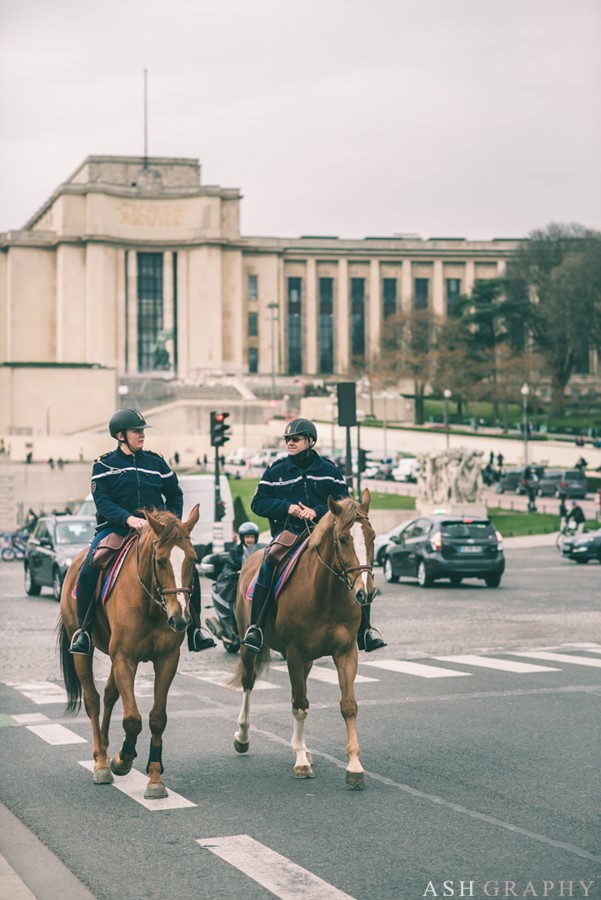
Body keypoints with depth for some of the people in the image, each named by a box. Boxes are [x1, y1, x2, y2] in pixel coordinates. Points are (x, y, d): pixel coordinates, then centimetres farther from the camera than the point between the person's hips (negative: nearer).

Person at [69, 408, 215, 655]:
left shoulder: (156, 462, 10)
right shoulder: (103, 466, 2)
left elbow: (175, 495, 18)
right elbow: (102, 502, -9)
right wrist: (128, 518, -25)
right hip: (115, 528, -2)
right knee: (88, 569, -27)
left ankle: (194, 630, -5)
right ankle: (83, 630, -13)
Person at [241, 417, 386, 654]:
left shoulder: (329, 470, 9)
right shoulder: (275, 471, 8)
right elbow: (258, 503, 5)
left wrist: (317, 511, -14)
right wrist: (287, 507, -12)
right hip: (287, 532, -1)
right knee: (268, 563, -30)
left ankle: (364, 628, -7)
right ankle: (255, 626, -25)